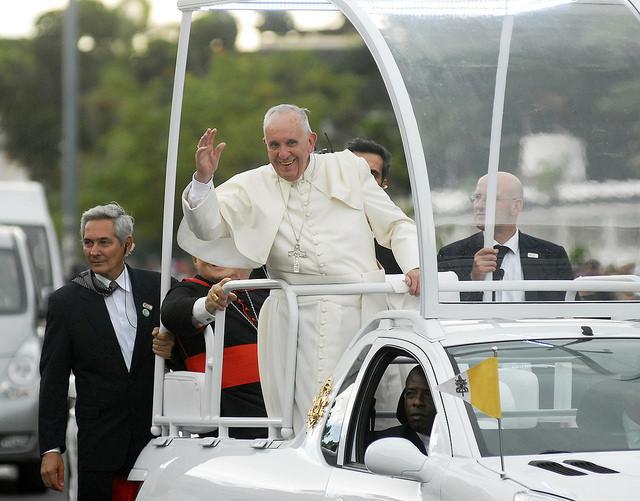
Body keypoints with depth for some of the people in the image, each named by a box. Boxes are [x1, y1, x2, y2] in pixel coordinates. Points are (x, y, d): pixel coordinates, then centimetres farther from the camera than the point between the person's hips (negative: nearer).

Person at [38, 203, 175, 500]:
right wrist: (51, 449, -4)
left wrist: (172, 348, -10)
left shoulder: (156, 287, 6)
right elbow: (53, 380, 2)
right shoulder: (65, 302, 2)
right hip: (99, 439, -1)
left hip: (156, 432, 1)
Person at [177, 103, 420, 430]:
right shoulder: (251, 188, 13)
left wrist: (414, 266, -3)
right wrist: (203, 179, -13)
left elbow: (396, 226, 15)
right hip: (297, 315, -1)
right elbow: (208, 228, 3)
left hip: (359, 312, 1)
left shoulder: (349, 168, 14)